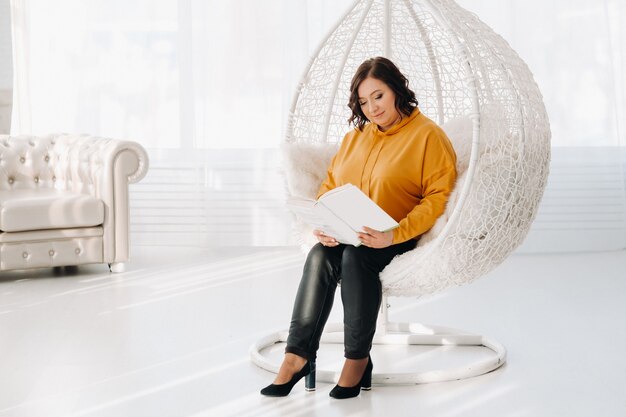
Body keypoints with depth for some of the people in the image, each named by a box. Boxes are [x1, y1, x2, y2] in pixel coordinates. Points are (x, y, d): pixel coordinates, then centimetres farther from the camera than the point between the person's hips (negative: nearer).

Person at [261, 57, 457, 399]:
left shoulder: (428, 135, -1)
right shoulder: (356, 136, 21)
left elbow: (438, 197, -11)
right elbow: (329, 184, 18)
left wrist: (394, 235, -24)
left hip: (399, 239, -5)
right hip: (346, 236, 5)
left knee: (355, 255, -34)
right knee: (320, 255, -27)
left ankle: (358, 357, -23)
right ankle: (299, 354, -28)